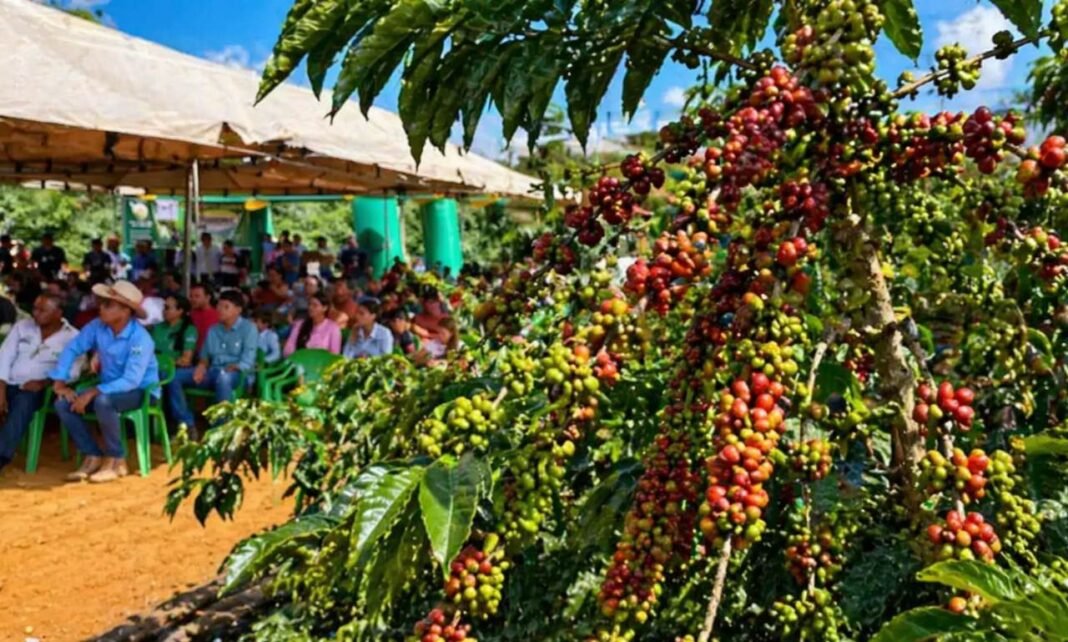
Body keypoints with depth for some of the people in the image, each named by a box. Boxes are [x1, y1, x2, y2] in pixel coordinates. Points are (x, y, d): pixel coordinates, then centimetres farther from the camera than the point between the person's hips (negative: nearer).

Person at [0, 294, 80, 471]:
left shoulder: (72, 337, 1)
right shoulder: (22, 326, 10)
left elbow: (72, 371, -9)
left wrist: (44, 383, -24)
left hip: (37, 389, -4)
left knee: (24, 401, -35)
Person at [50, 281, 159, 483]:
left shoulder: (140, 339, -27)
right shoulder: (98, 326, -8)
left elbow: (131, 381, -31)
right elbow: (72, 349, 0)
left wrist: (92, 392, -34)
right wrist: (60, 382, -10)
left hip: (141, 391, -7)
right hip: (110, 387, 7)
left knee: (103, 401, -36)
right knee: (63, 403, -13)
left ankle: (116, 460, -15)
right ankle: (93, 456, 0)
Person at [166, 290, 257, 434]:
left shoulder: (249, 328, -1)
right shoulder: (213, 330, 17)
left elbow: (247, 362, -10)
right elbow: (205, 355, 18)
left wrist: (229, 368, -22)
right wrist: (202, 366, -4)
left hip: (237, 374, -6)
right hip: (212, 372, 7)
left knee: (222, 376, -42)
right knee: (174, 375, -12)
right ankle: (187, 425, -12)